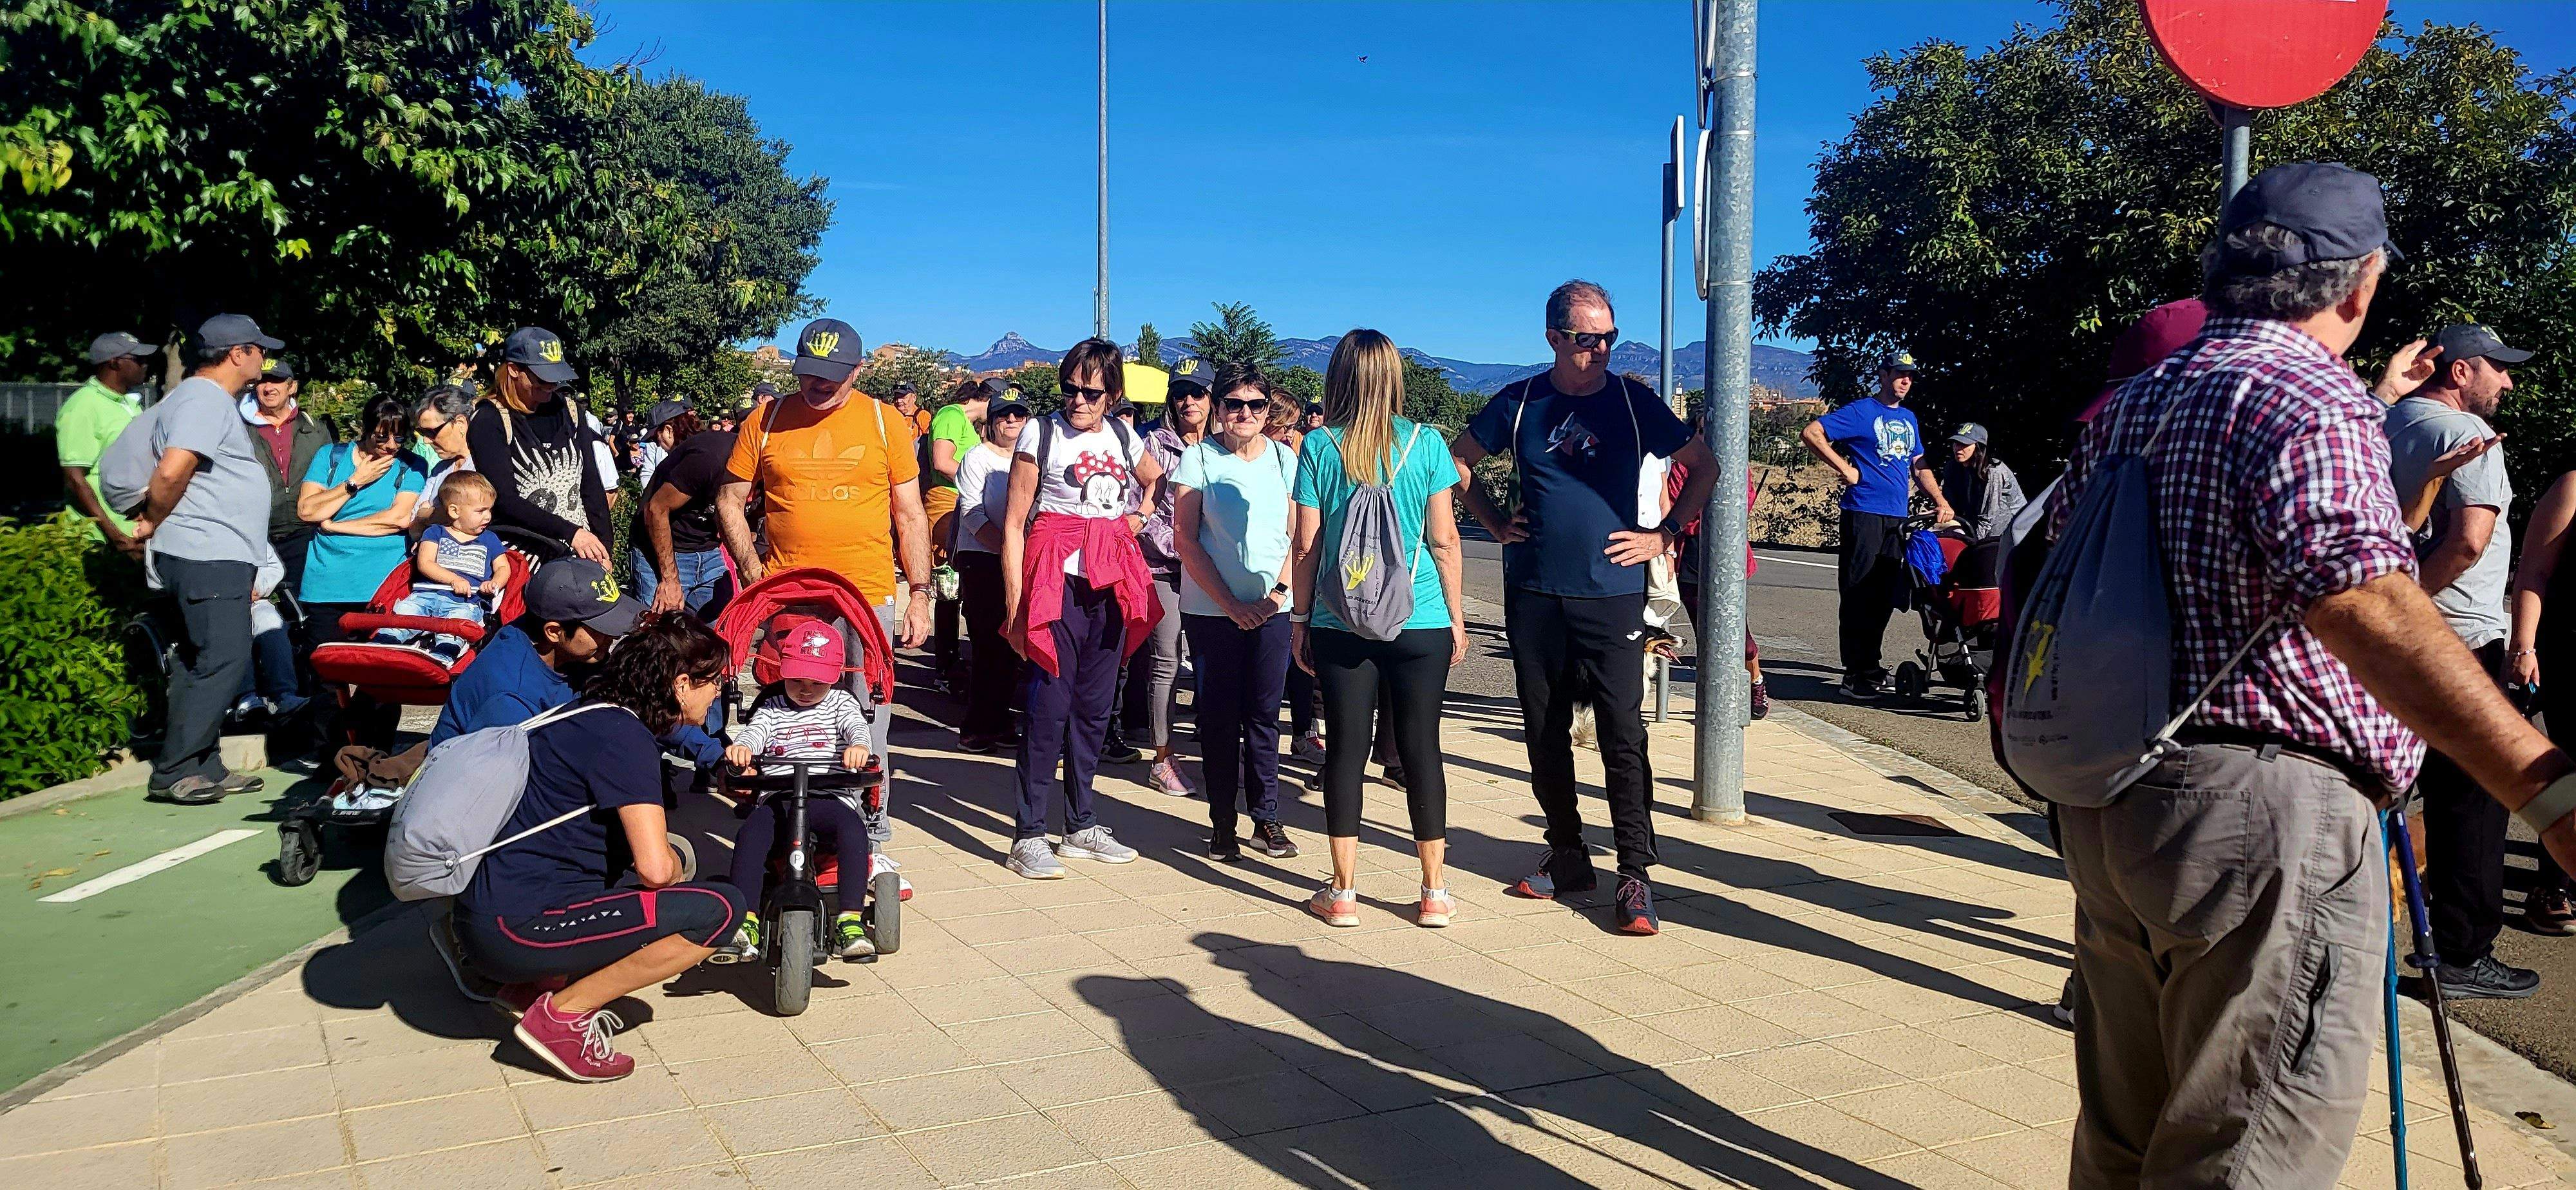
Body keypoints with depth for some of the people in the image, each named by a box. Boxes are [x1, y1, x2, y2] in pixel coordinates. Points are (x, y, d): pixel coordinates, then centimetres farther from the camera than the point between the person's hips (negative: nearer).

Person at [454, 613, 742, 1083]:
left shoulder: (592, 715, 13)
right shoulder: (625, 736, -15)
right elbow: (655, 868, -22)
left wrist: (667, 852, 16)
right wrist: (674, 862, 0)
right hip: (518, 926, -10)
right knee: (720, 909, -15)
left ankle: (533, 985, 15)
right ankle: (560, 1015, -7)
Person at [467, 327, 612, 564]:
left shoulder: (569, 411, 11)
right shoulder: (490, 422, -4)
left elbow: (592, 487, 10)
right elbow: (504, 500, -12)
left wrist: (603, 552, 3)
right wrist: (570, 533, -18)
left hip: (582, 551, 4)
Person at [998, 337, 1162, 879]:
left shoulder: (1124, 437, 11)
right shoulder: (1041, 435, -3)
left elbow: (1156, 479, 32)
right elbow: (1013, 521, -5)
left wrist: (1140, 515, 12)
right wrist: (1014, 599, -12)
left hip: (1112, 585, 5)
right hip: (1057, 583, -5)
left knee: (1096, 707, 11)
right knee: (1048, 707, -8)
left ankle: (1081, 827, 21)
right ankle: (1028, 837, -2)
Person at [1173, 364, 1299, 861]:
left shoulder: (1284, 459, 6)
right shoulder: (1197, 457, -2)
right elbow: (1185, 539, -5)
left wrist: (1279, 592, -7)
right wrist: (1231, 604, -9)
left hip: (1271, 610, 2)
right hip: (1211, 610, -2)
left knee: (1264, 715, 4)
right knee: (1219, 717, 2)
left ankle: (1266, 819, 14)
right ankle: (1222, 824, 12)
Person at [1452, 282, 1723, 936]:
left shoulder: (1633, 400, 1)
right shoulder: (1519, 402, 4)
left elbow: (1704, 467, 10)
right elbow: (1458, 461, 16)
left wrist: (1665, 534, 0)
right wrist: (1496, 524, 6)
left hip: (1612, 594, -2)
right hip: (1534, 594, 2)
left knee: (1623, 735, -6)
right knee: (1545, 733, 9)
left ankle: (1635, 875, 0)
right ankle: (1568, 857, 23)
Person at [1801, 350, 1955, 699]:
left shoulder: (1909, 418, 20)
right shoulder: (1861, 412, -3)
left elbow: (1919, 465, 26)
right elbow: (1811, 433, -11)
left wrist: (1940, 501, 13)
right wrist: (1845, 469, -12)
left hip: (1897, 516, 7)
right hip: (1864, 512, -7)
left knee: (1887, 593, 9)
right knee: (1859, 594, -6)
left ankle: (1870, 667, 19)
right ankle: (1856, 674, -3)